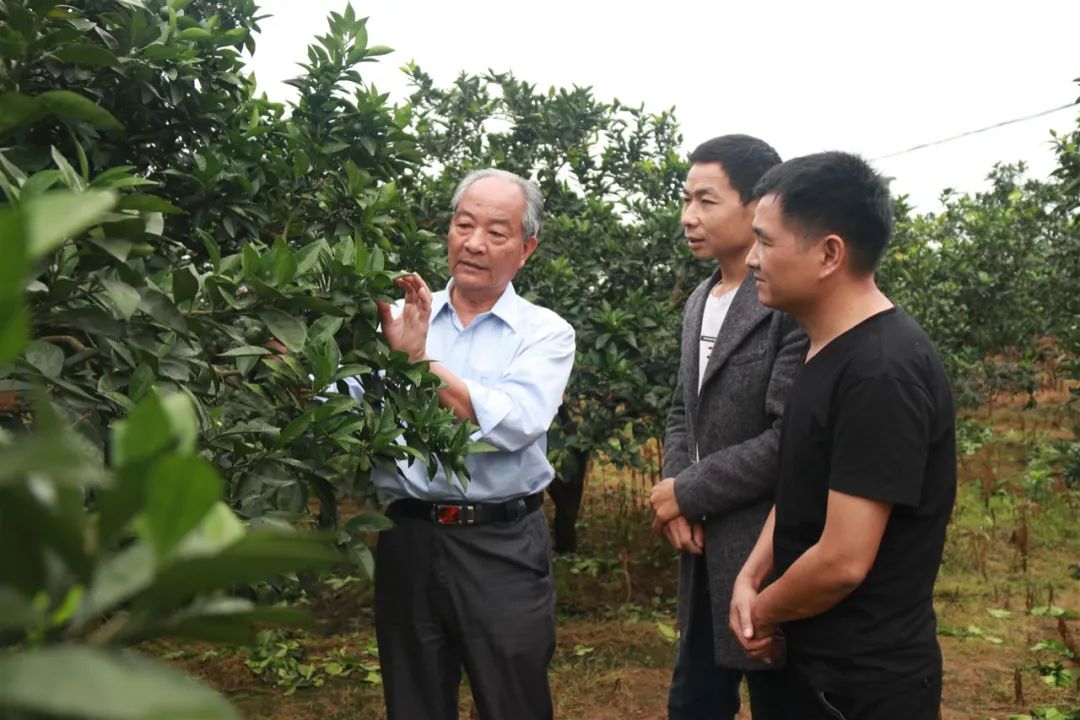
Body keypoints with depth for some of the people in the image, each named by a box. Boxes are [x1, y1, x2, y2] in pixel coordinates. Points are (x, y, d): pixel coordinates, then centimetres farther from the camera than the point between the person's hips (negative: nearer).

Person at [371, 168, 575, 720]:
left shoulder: (546, 332, -2)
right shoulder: (401, 320, 4)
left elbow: (513, 425, -18)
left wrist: (419, 361, -19)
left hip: (501, 546, -2)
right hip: (406, 541, 2)